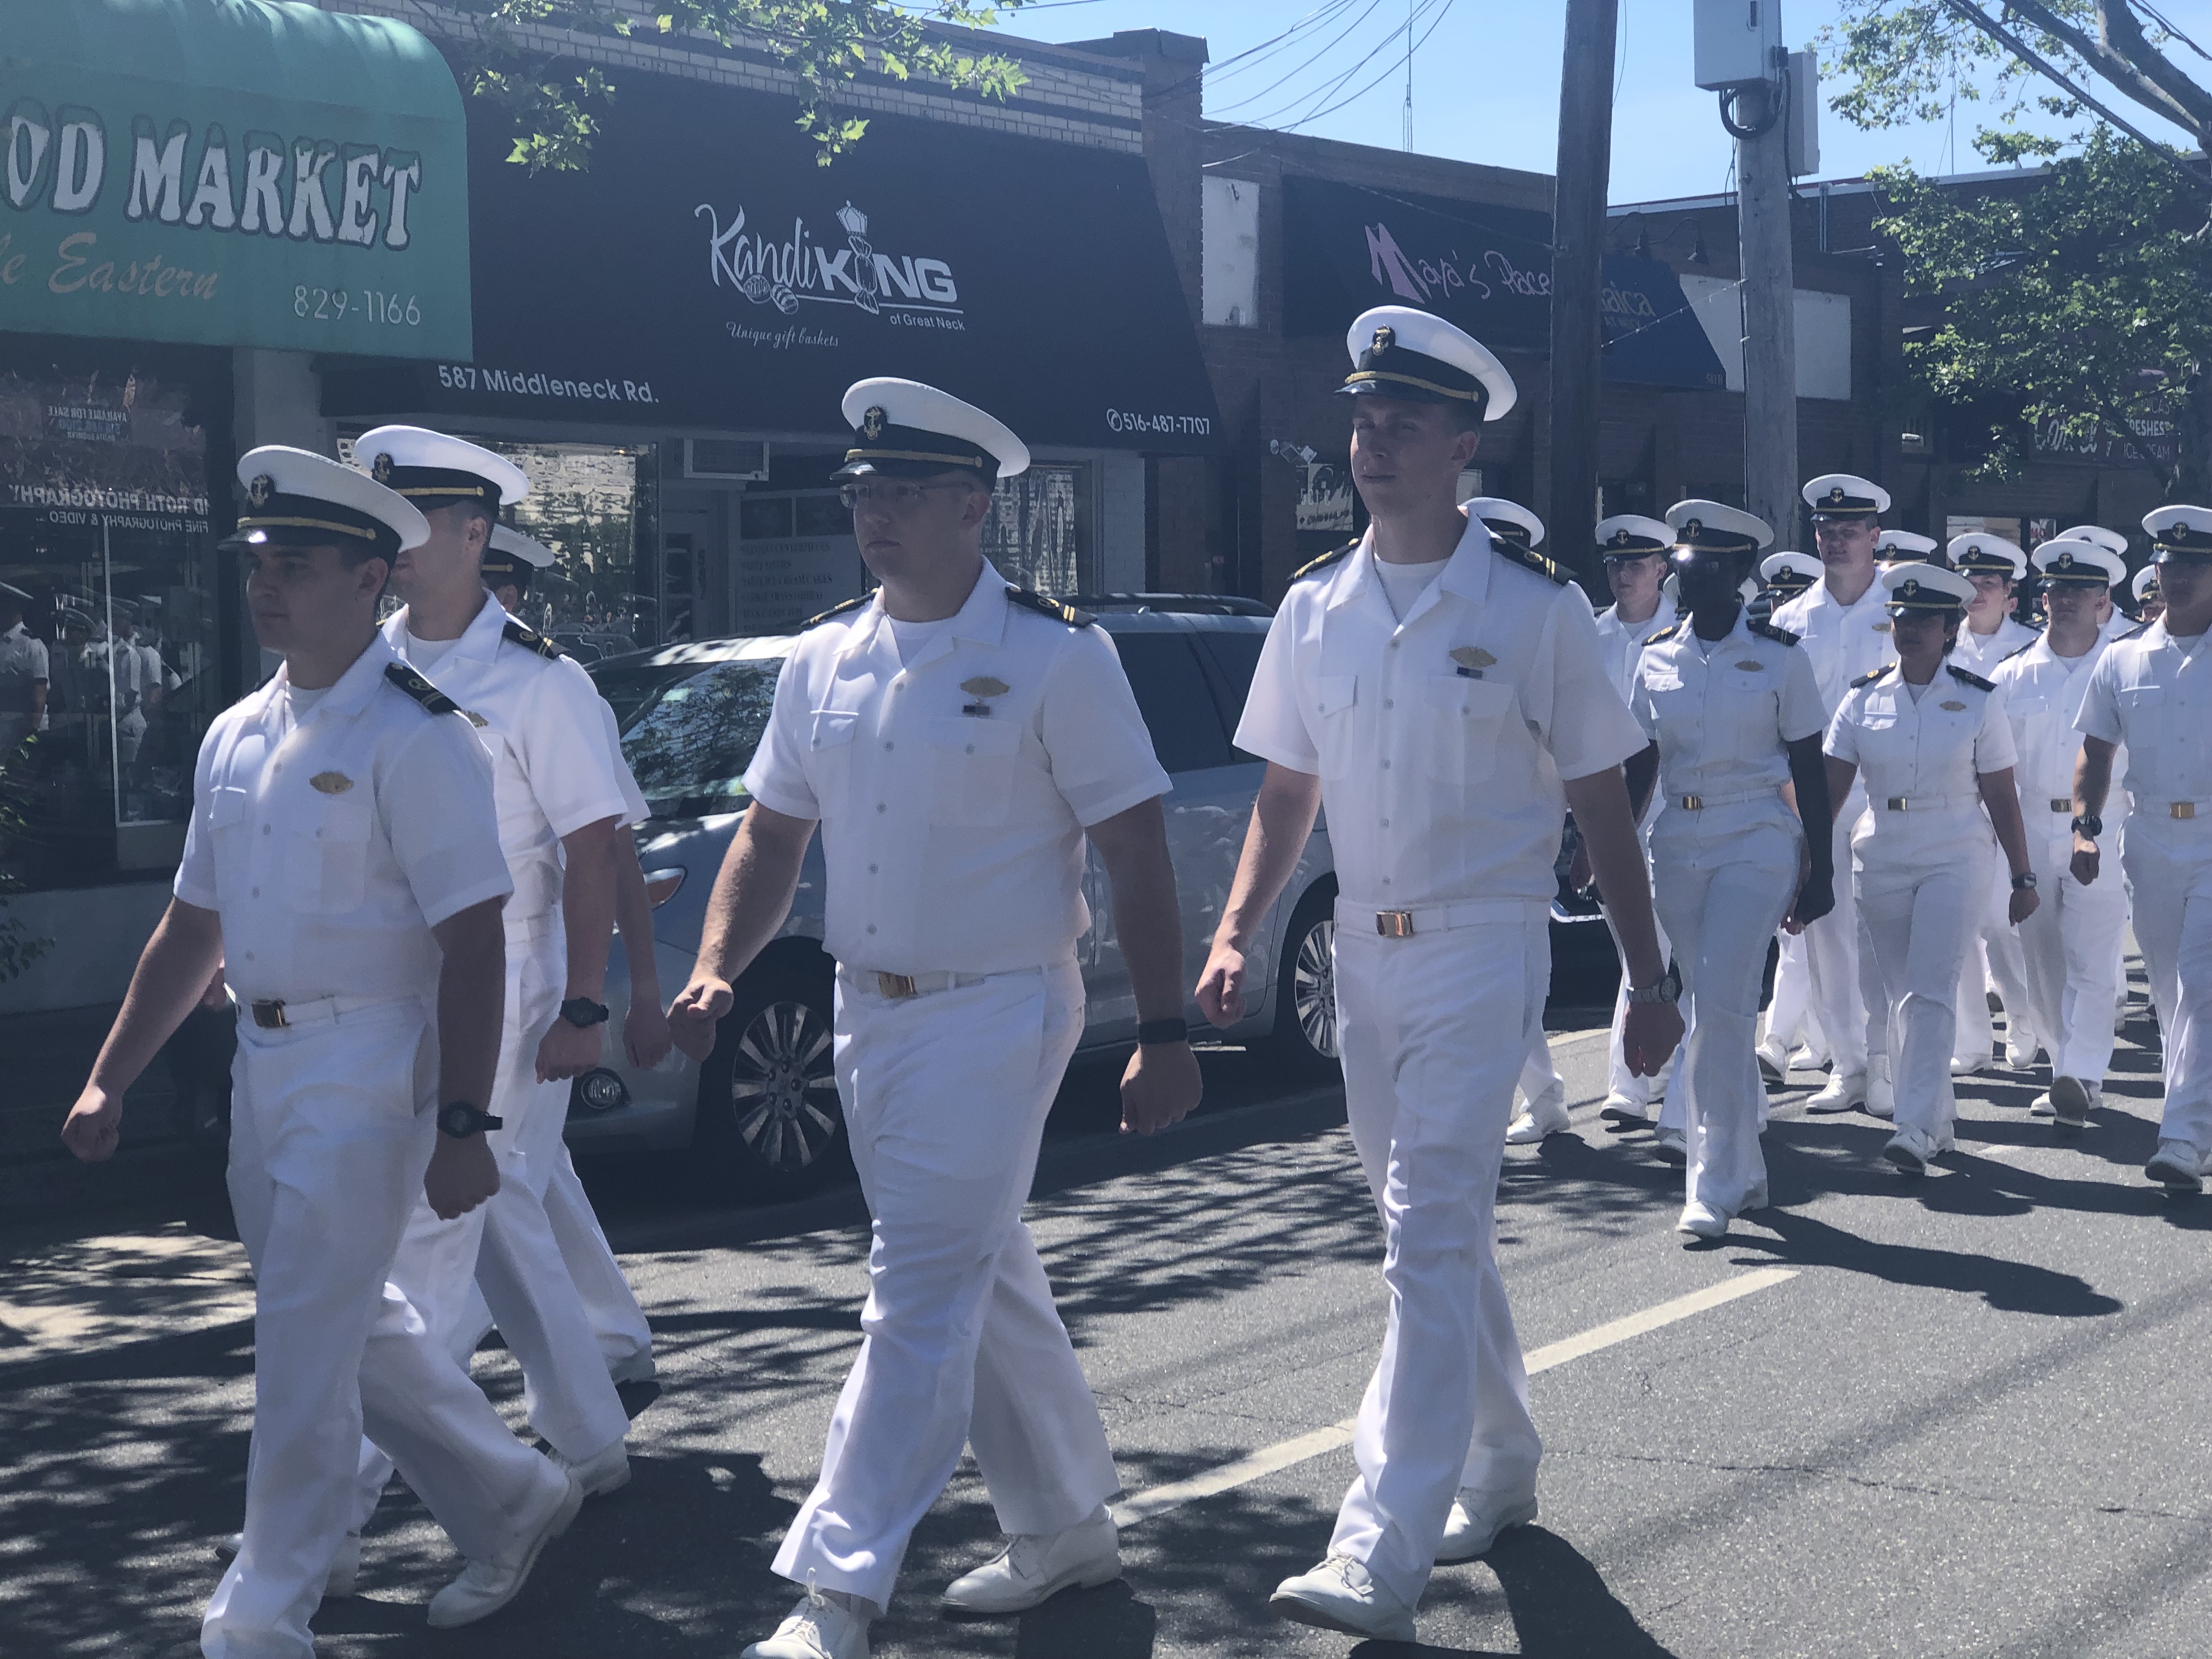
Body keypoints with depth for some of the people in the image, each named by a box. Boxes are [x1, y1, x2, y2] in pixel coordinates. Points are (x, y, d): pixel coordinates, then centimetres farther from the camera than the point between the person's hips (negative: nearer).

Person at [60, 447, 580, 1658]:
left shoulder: (412, 736, -13)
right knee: (355, 1322, 16)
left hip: (367, 1070, -8)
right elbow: (192, 927, 17)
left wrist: (461, 1126, -21)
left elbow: (472, 943, -17)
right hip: (262, 1062, 8)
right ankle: (509, 1503, 34)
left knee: (305, 1341, -5)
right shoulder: (236, 737, 11)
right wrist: (109, 1082, 14)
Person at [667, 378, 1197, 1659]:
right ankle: (1068, 1527, 32)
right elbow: (772, 840, 12)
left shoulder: (1056, 654, -9)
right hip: (868, 1015, 7)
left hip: (997, 1012, -6)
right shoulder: (824, 660, 8)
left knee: (922, 1299, -9)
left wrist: (1167, 1034, -12)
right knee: (987, 1282, 17)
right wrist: (717, 969, -4)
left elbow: (1138, 854, -9)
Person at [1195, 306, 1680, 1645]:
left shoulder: (1534, 608, -7)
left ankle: (1383, 1558, -16)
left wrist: (1650, 978, 0)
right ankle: (1501, 1474, 34)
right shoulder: (1316, 608, 6)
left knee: (1429, 1241, -14)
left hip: (1483, 951, -5)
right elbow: (1287, 793, 12)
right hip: (1366, 956, 6)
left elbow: (1602, 805, -1)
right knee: (1443, 1233, 16)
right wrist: (1236, 935, -1)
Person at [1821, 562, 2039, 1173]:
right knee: (1900, 996, 8)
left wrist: (2023, 877, 3)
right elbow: (1830, 787, 0)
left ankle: (1917, 1130, -19)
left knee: (1930, 991, -14)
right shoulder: (1863, 698, 3)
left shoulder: (1978, 700, -2)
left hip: (1955, 859, -3)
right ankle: (1939, 1121, 22)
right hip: (1881, 860, 3)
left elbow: (2001, 798, 1)